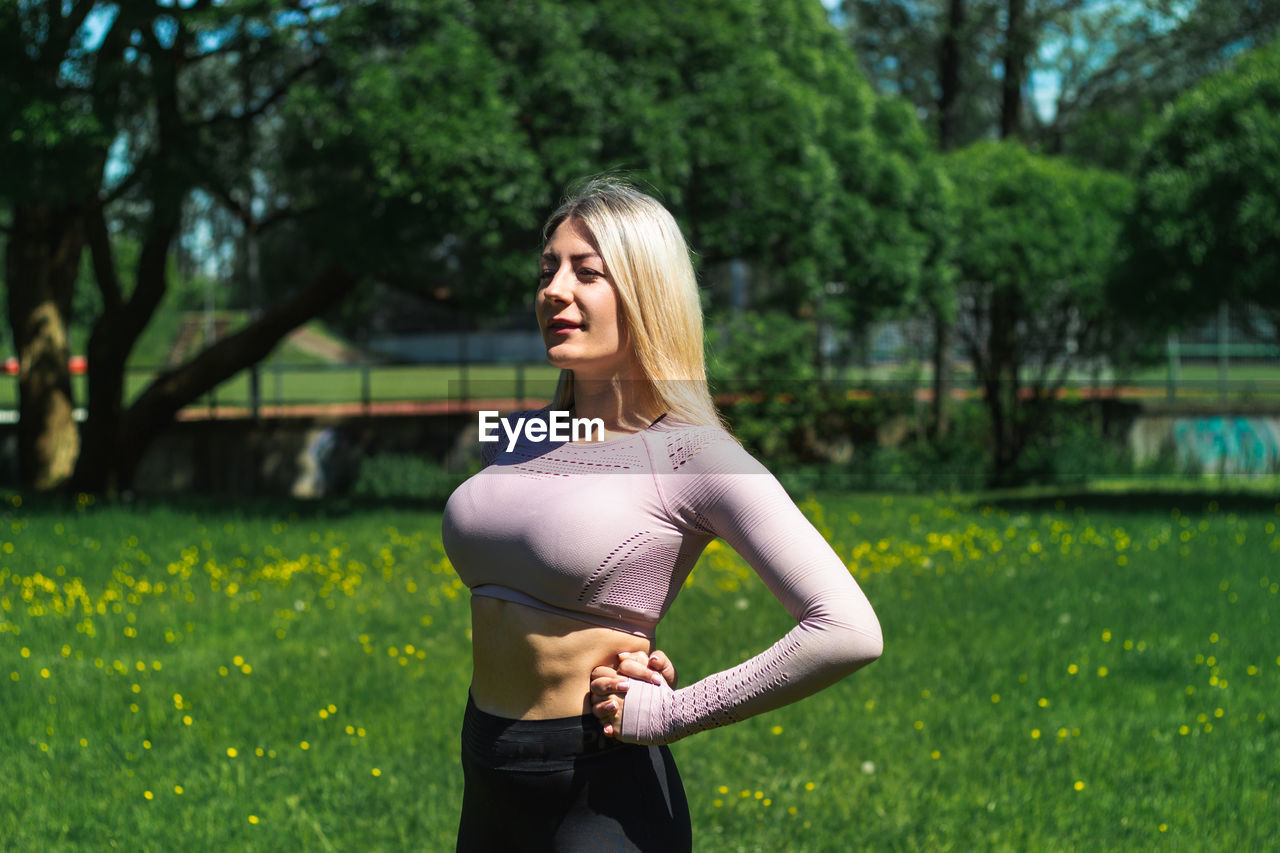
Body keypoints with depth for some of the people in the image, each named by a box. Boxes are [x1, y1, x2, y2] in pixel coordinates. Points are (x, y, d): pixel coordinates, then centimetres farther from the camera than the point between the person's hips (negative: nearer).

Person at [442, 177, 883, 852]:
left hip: (598, 796, -6)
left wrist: (667, 714, -15)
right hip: (484, 785, 6)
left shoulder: (691, 454, -12)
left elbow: (850, 632, -21)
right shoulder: (513, 440, 7)